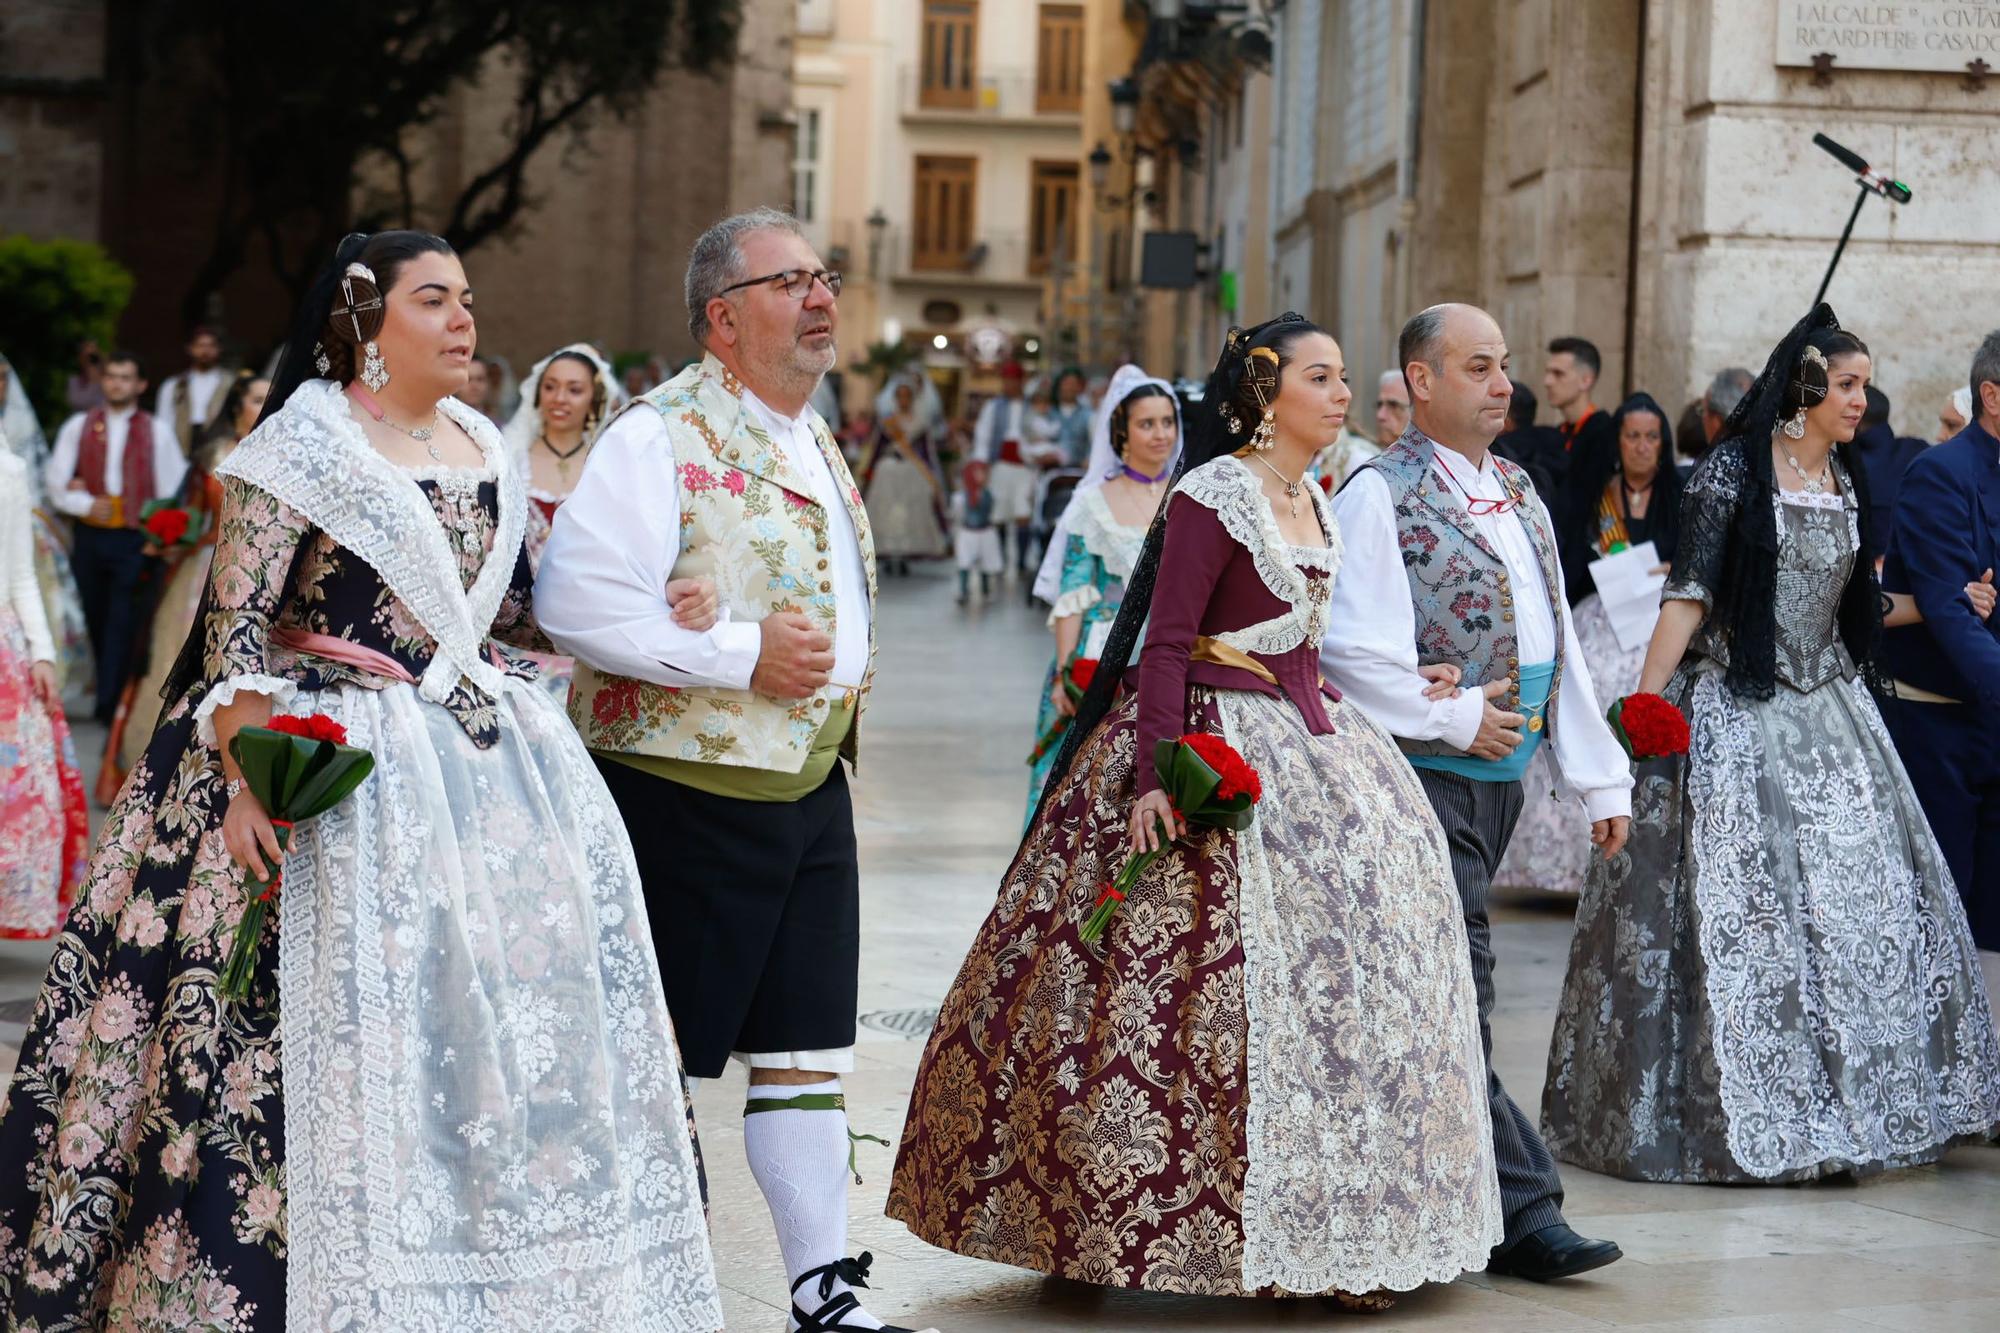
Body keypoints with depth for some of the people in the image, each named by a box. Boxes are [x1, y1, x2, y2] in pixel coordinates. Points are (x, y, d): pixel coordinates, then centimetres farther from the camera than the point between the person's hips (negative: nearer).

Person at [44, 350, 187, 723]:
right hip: (89, 535, 2)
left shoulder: (156, 434, 6)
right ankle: (109, 689, 23)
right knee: (96, 620, 10)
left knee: (122, 625, -9)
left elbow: (175, 491, 4)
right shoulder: (78, 428, 8)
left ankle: (109, 703, -11)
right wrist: (86, 505, -12)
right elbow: (57, 485, 3)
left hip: (135, 540, -2)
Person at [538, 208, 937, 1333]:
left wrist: (842, 680, 14)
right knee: (663, 1052, 1)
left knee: (808, 1043, 10)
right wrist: (742, 655, -20)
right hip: (690, 787, -8)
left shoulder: (816, 442, 16)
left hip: (814, 786, 8)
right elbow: (575, 600, -21)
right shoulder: (661, 436, -12)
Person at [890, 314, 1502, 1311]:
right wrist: (1156, 776, -25)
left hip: (1302, 735, 9)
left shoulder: (1315, 501, 12)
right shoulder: (1214, 496, -13)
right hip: (1221, 746, -9)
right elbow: (1165, 641, -18)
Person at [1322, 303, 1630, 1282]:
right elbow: (1352, 652, -15)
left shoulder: (1518, 494, 17)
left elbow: (1561, 644, 19)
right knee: (1458, 987, -8)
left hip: (1501, 772, 8)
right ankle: (1520, 1211, -7)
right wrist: (1454, 718, -13)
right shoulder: (1381, 495, -8)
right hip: (1423, 773, -8)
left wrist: (1599, 778, 16)